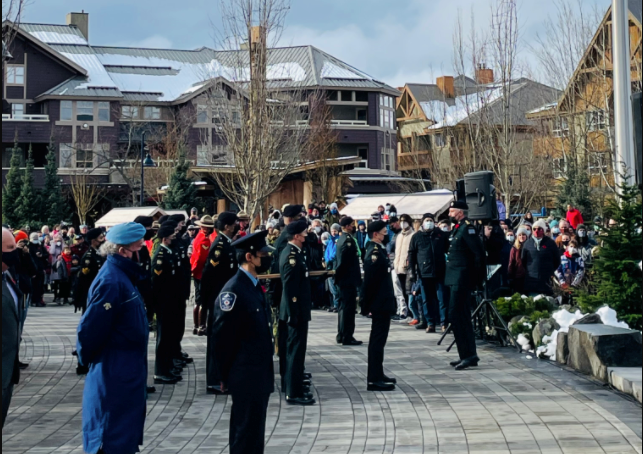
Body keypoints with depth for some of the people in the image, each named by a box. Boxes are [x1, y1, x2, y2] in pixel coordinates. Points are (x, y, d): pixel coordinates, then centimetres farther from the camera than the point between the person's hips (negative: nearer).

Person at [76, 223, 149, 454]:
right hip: (115, 376, -10)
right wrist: (89, 358, -8)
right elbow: (90, 329, -24)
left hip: (127, 373, 10)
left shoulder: (122, 276, 9)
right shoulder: (111, 282, -22)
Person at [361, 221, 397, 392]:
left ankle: (378, 375, 26)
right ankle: (374, 380, -2)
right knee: (377, 341, -6)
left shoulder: (378, 250, 13)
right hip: (380, 304, -10)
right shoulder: (374, 253, -19)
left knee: (378, 340, 16)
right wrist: (367, 306, -22)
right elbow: (369, 282, -22)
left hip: (383, 303, 10)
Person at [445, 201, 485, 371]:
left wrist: (477, 277, -14)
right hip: (456, 279, 10)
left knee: (456, 316, -11)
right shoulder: (457, 228, 15)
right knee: (462, 318, 12)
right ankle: (468, 356, 18)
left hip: (462, 280, -10)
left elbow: (479, 253, -19)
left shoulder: (467, 229, -14)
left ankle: (469, 355, -8)